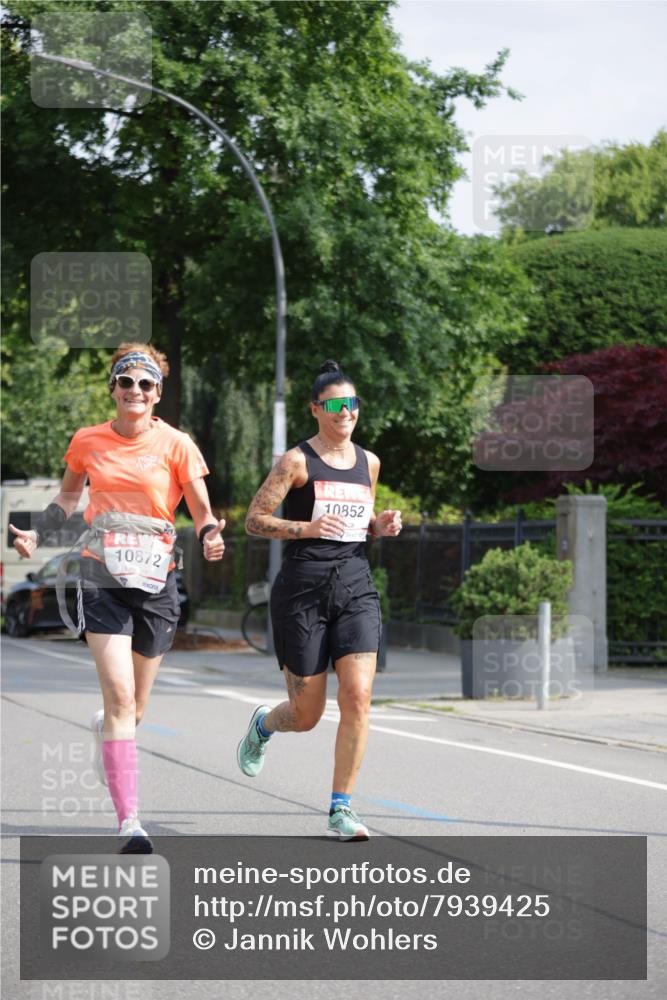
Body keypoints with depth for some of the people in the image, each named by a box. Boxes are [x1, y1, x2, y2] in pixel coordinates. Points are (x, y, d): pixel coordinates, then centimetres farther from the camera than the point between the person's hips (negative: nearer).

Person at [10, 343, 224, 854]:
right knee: (120, 697, -15)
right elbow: (69, 495, 23)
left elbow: (203, 512, 2)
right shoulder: (88, 441, 5)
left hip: (155, 580, 1)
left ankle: (104, 729, 50)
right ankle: (128, 821, -16)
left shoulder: (176, 444, 0)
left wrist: (211, 535, -20)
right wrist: (35, 534, 8)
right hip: (102, 578, 0)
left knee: (134, 708, 11)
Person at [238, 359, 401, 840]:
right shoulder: (297, 462, -4)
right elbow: (254, 519, -5)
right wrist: (308, 527, -18)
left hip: (356, 587, 4)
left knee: (358, 696, -14)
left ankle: (341, 810, -6)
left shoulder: (368, 462, 12)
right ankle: (262, 725, 42)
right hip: (303, 588, -4)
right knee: (307, 715, 3)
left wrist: (382, 525, 5)